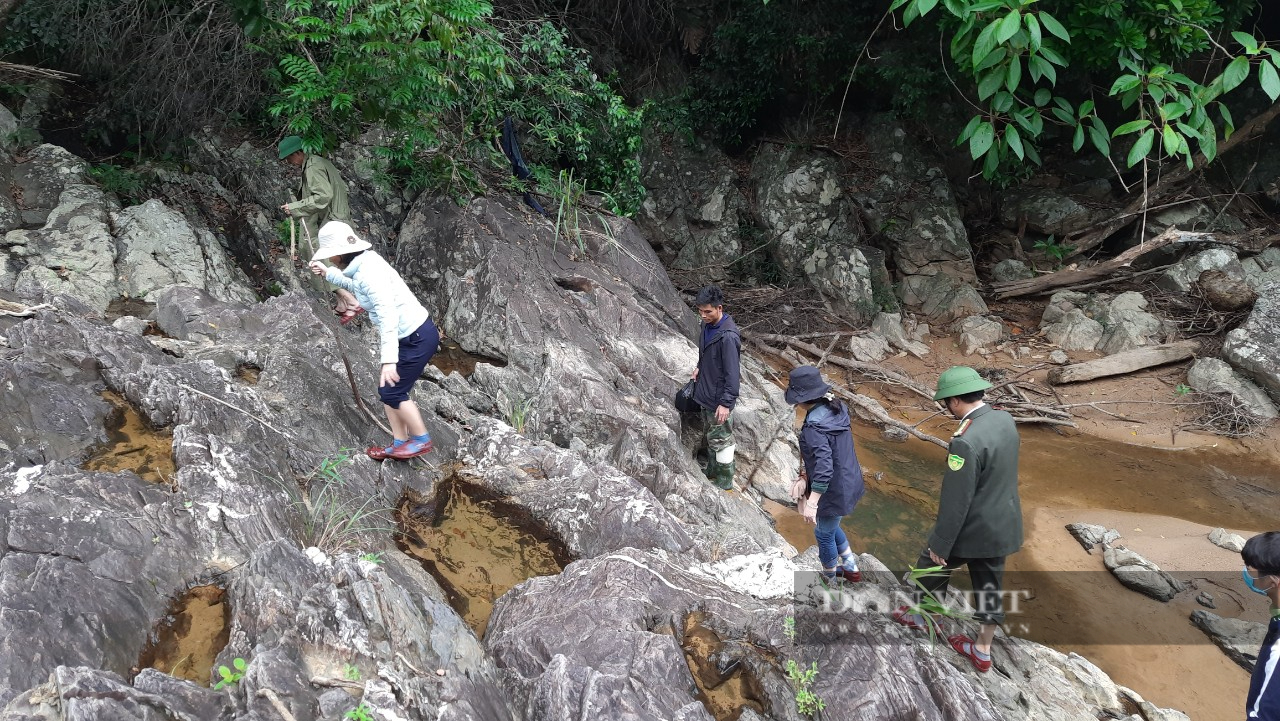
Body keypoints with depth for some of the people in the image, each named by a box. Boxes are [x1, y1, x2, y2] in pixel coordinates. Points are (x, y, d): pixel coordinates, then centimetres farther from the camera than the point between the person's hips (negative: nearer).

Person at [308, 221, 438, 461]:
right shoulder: (362, 266, 6)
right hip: (408, 336, 10)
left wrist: (389, 359, -39)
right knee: (387, 390, 13)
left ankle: (421, 440, 14)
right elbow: (355, 286, 33)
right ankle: (400, 443, 23)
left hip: (418, 337, -10)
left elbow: (388, 315, -34)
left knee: (392, 392, -1)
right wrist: (328, 273, 29)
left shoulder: (370, 272, -24)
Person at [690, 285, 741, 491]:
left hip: (719, 399, -9)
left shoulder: (728, 336, -27)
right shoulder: (707, 325, 1)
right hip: (705, 395, 9)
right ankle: (712, 472, 39)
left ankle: (724, 483, 20)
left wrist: (726, 403, -22)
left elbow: (732, 372, -24)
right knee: (711, 436, 23)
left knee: (720, 440, 5)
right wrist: (699, 367, 5)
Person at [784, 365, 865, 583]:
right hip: (849, 482, 8)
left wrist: (811, 503, -33)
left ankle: (830, 579, 39)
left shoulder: (814, 428, -31)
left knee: (824, 535, 17)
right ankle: (851, 569, 45)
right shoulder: (836, 409, -4)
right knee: (830, 527, 31)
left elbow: (824, 469, -36)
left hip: (833, 492, -8)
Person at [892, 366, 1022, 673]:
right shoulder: (1005, 420, -5)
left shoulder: (965, 441, -32)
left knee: (932, 567, 20)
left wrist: (940, 544, -15)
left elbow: (955, 502, -26)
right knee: (988, 585, 21)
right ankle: (982, 650, 36)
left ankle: (926, 617, 43)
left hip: (973, 529, -7)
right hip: (1002, 523, 7)